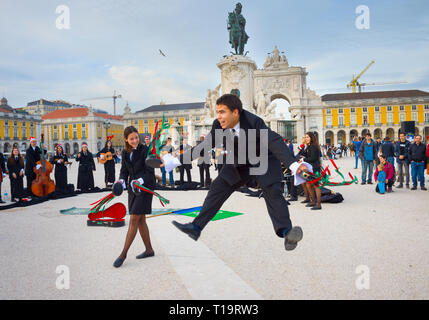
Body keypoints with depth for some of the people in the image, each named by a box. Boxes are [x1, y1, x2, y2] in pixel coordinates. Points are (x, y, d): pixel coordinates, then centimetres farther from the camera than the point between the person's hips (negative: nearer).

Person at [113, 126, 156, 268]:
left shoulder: (145, 150, -11)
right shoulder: (125, 153, 8)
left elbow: (150, 172, -14)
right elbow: (124, 171, 6)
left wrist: (140, 181, -30)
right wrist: (121, 181, -14)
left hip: (145, 188, -7)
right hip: (133, 188, 7)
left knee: (133, 220, -7)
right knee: (140, 220, 12)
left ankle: (123, 253, 1)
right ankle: (149, 250, 26)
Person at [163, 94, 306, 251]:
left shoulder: (253, 122, -33)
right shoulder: (218, 125, -17)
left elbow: (275, 142, -42)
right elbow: (204, 146, -5)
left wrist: (294, 164, -58)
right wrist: (178, 161, -4)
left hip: (264, 162, -4)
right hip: (239, 164, 5)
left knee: (272, 192, -24)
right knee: (217, 189, 0)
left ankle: (286, 232, -25)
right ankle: (196, 228, 6)